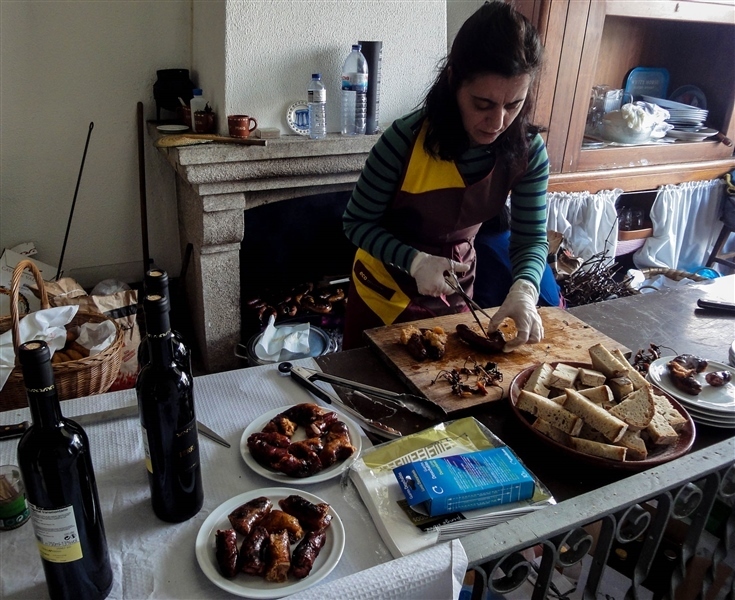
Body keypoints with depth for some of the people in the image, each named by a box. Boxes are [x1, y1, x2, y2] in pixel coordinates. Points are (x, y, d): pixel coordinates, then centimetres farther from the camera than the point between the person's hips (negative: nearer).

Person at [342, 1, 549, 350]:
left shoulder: (528, 153, -18)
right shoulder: (407, 139, -28)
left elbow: (531, 239, -13)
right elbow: (357, 223, -19)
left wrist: (523, 289, -34)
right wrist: (415, 261, -35)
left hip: (455, 290, 3)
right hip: (387, 288, -3)